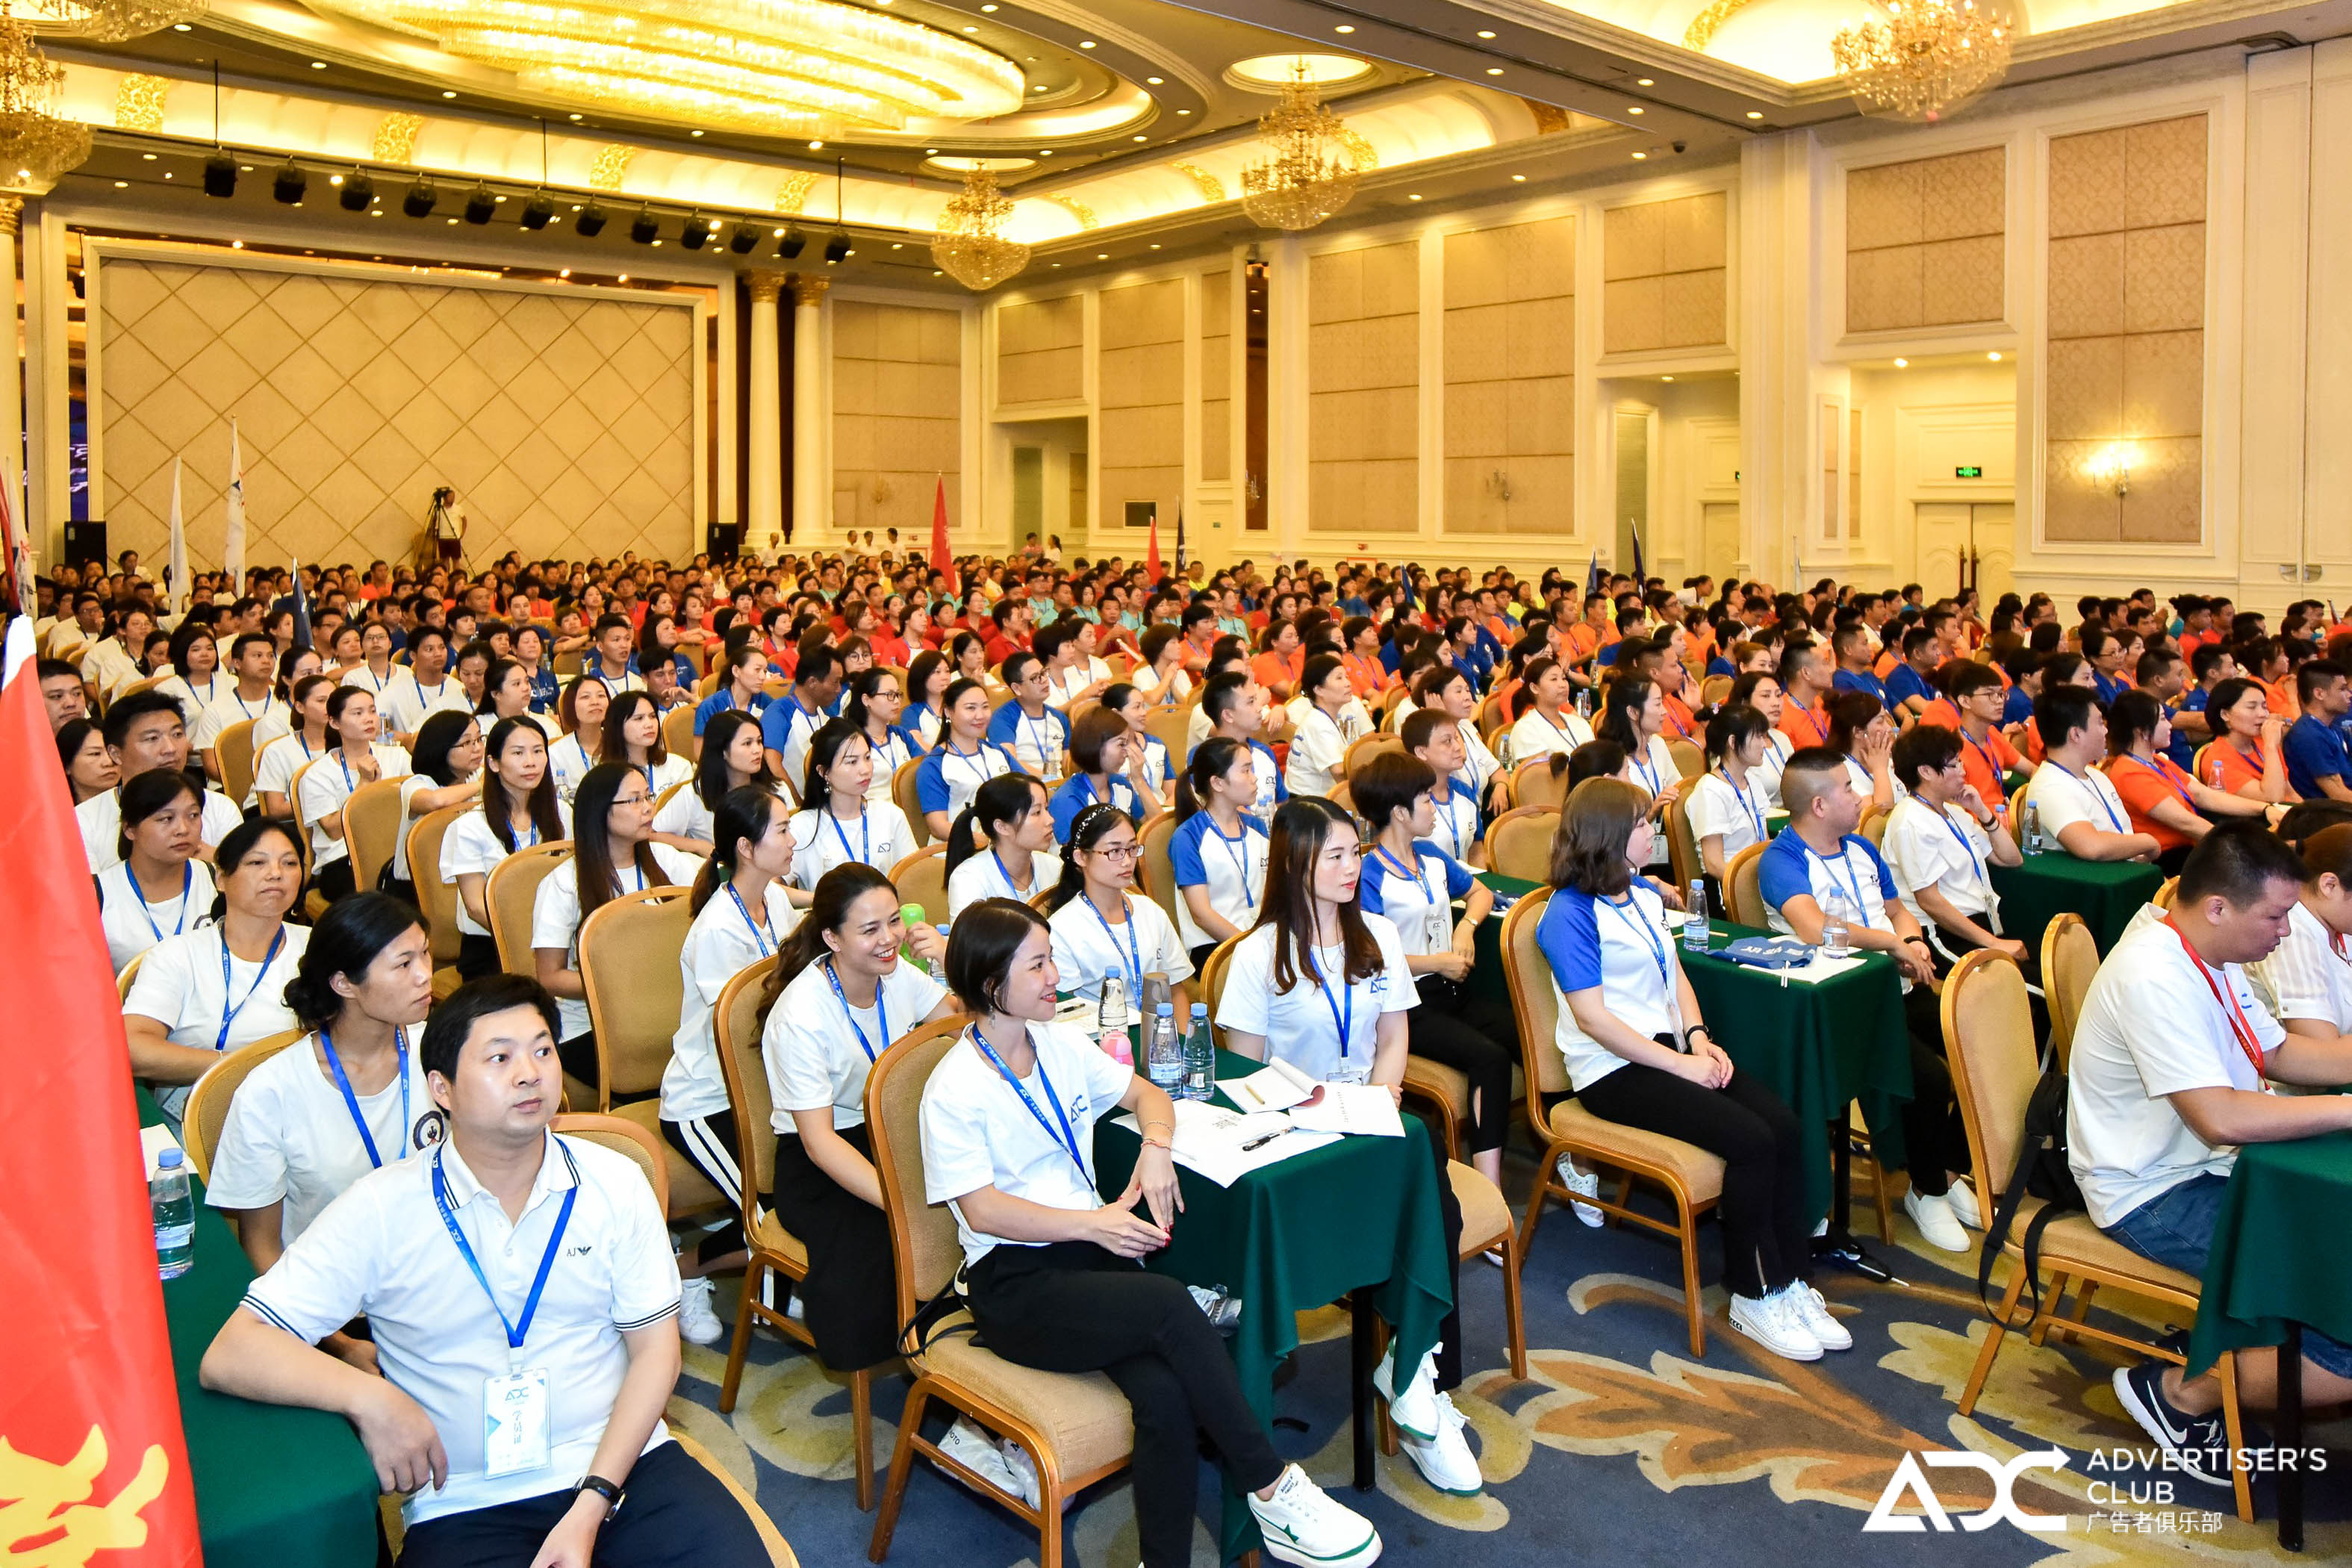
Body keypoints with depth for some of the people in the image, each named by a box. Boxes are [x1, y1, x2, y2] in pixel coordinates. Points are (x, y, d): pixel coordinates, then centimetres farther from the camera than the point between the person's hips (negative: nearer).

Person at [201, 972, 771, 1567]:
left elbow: (654, 1346, 3)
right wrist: (370, 1398, -22)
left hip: (623, 1463, 2)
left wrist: (593, 1506, -8)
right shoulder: (380, 1210, -5)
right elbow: (231, 1356, -8)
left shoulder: (615, 1183, 2)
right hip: (466, 1506, -1)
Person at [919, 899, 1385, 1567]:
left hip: (1088, 1253, 5)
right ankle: (1274, 1490, -17)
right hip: (1013, 1286, -5)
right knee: (1170, 1305, -30)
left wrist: (1156, 1145, -1)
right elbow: (982, 1210, -11)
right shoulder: (955, 1090, -8)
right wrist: (1095, 1223, -17)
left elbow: (1146, 1092, 22)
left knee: (1166, 1393, -26)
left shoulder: (1062, 1044, 11)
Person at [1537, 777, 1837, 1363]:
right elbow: (1592, 1016, -16)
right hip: (1613, 1071, -8)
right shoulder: (1569, 914, -11)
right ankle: (1753, 1296, -6)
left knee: (1785, 1126, -14)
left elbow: (1676, 977, 18)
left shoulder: (1645, 896, 16)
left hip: (1671, 1050, 8)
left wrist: (1700, 1040, -2)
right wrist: (1679, 1063, -17)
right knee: (1751, 1141, -23)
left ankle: (1789, 1280, -4)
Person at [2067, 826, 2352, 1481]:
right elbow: (2222, 1117, -30)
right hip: (2157, 1199, -10)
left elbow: (2280, 1050, 15)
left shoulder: (2209, 956, 7)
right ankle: (2182, 1394, 2)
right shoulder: (2156, 978, -25)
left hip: (2209, 1168, 10)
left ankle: (2229, 1342, 11)